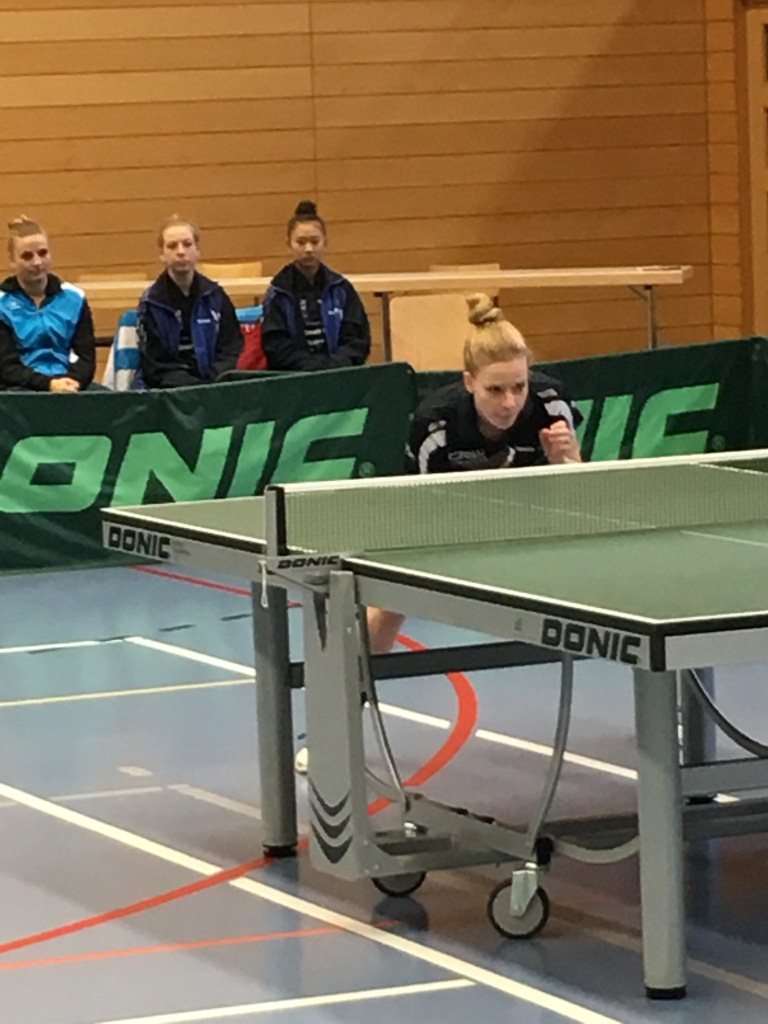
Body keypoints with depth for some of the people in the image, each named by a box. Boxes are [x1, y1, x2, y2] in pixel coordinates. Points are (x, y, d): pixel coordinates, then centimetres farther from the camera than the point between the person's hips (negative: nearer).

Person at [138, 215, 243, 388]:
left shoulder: (215, 296, 11)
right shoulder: (151, 303, 2)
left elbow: (231, 348, 10)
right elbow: (155, 366, -1)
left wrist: (216, 383, -10)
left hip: (216, 382, 2)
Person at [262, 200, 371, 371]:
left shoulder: (341, 288, 11)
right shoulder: (279, 294, 4)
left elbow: (358, 338, 8)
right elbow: (277, 346, -3)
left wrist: (335, 365, -11)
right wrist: (317, 367, -15)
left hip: (342, 374, 2)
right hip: (292, 376, -2)